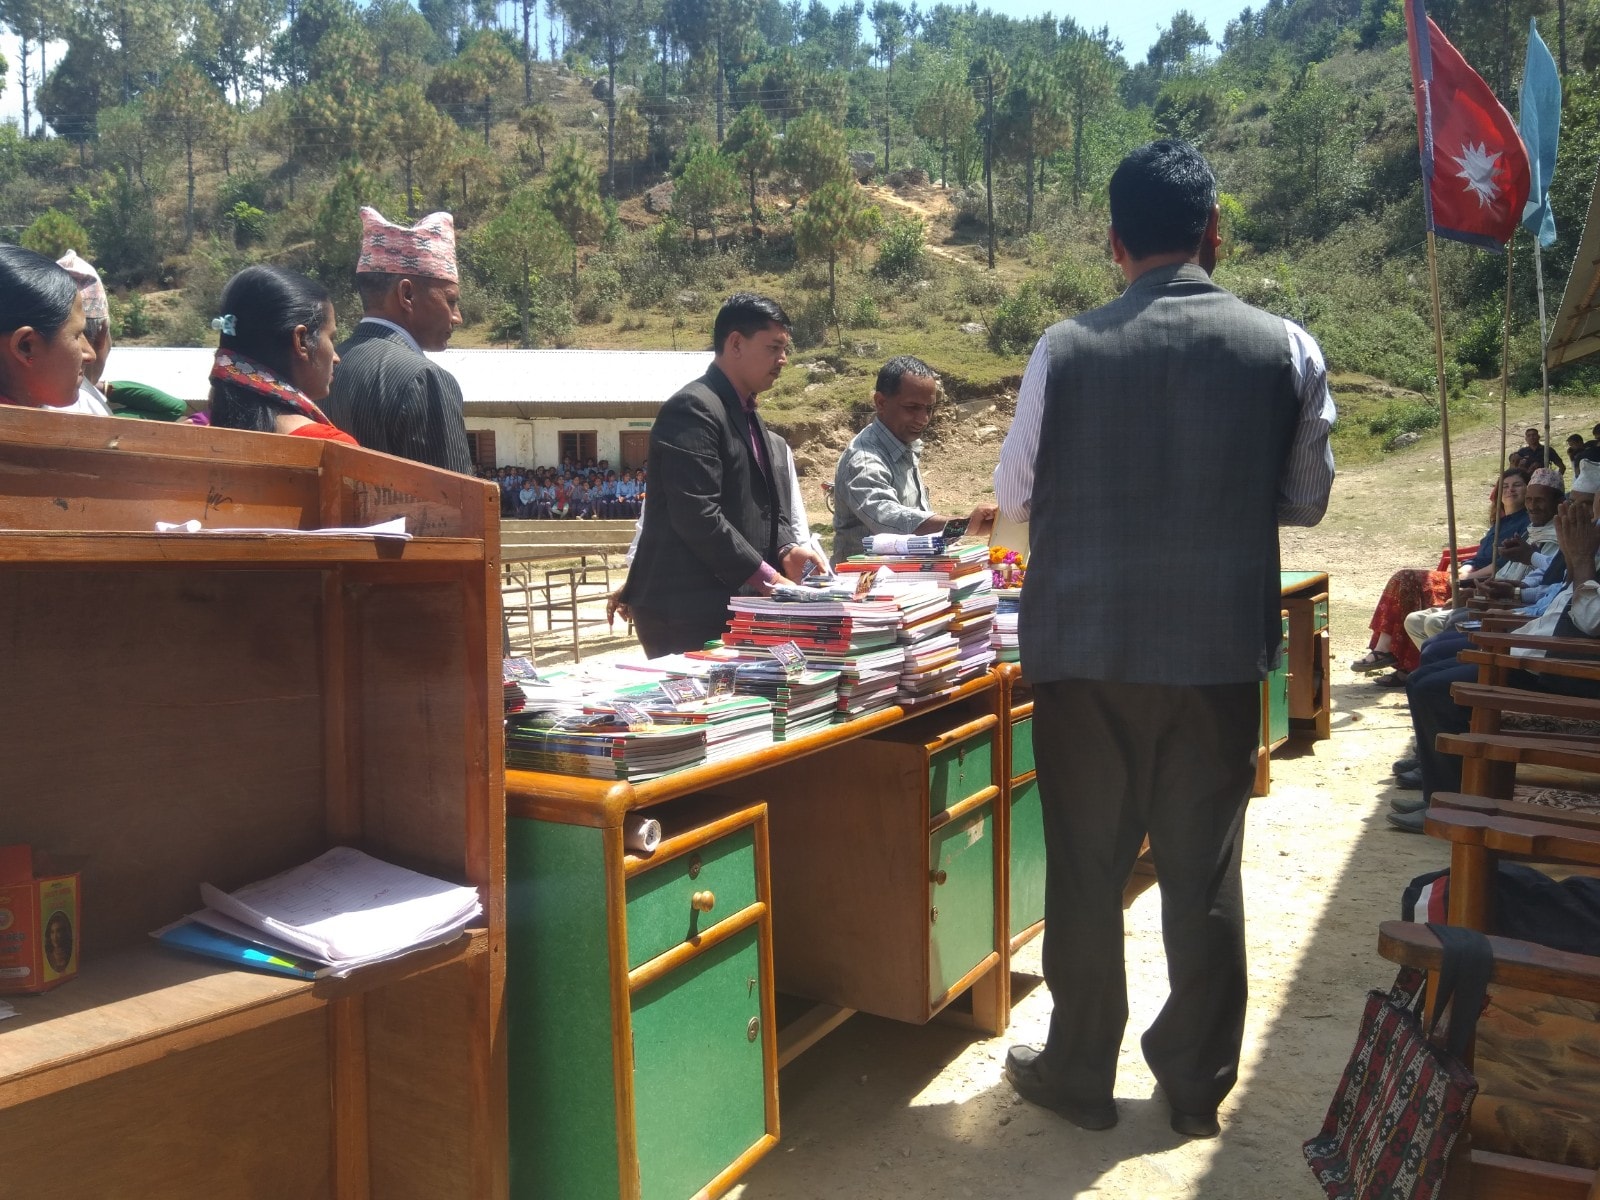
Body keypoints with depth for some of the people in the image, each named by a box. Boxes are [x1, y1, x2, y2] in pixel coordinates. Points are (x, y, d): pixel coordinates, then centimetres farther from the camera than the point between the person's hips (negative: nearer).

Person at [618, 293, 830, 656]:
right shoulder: (694, 409, -14)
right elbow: (698, 516, -22)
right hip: (686, 610, -9)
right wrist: (766, 578, -18)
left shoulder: (747, 414, 18)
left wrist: (786, 550, 0)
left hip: (729, 604, 9)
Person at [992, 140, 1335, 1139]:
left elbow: (1016, 496, 3)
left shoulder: (1066, 350, -7)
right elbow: (1306, 501, 6)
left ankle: (1081, 1073, 27)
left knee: (1085, 868, 12)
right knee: (1204, 875, 14)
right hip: (1222, 648, 1)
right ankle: (1197, 1083, 29)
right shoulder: (1286, 349, -4)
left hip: (1086, 647, -1)